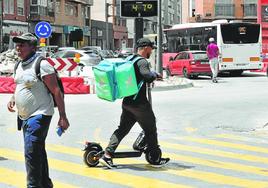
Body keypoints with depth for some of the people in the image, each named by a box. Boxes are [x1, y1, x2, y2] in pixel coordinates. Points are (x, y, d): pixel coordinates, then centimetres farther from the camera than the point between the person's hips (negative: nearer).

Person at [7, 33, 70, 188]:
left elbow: (56, 91, -17)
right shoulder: (20, 65, 10)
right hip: (25, 117, 9)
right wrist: (13, 98, 5)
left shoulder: (41, 65, -16)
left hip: (39, 115, -9)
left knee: (31, 153, -15)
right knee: (38, 152, 18)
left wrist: (63, 117, -19)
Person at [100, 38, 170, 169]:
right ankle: (156, 159, 16)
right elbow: (147, 76, -32)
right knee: (150, 131, 6)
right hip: (139, 103, -8)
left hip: (127, 102, 8)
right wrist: (155, 75, -9)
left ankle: (107, 155, 1)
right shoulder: (142, 62, -15)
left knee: (122, 129, 10)